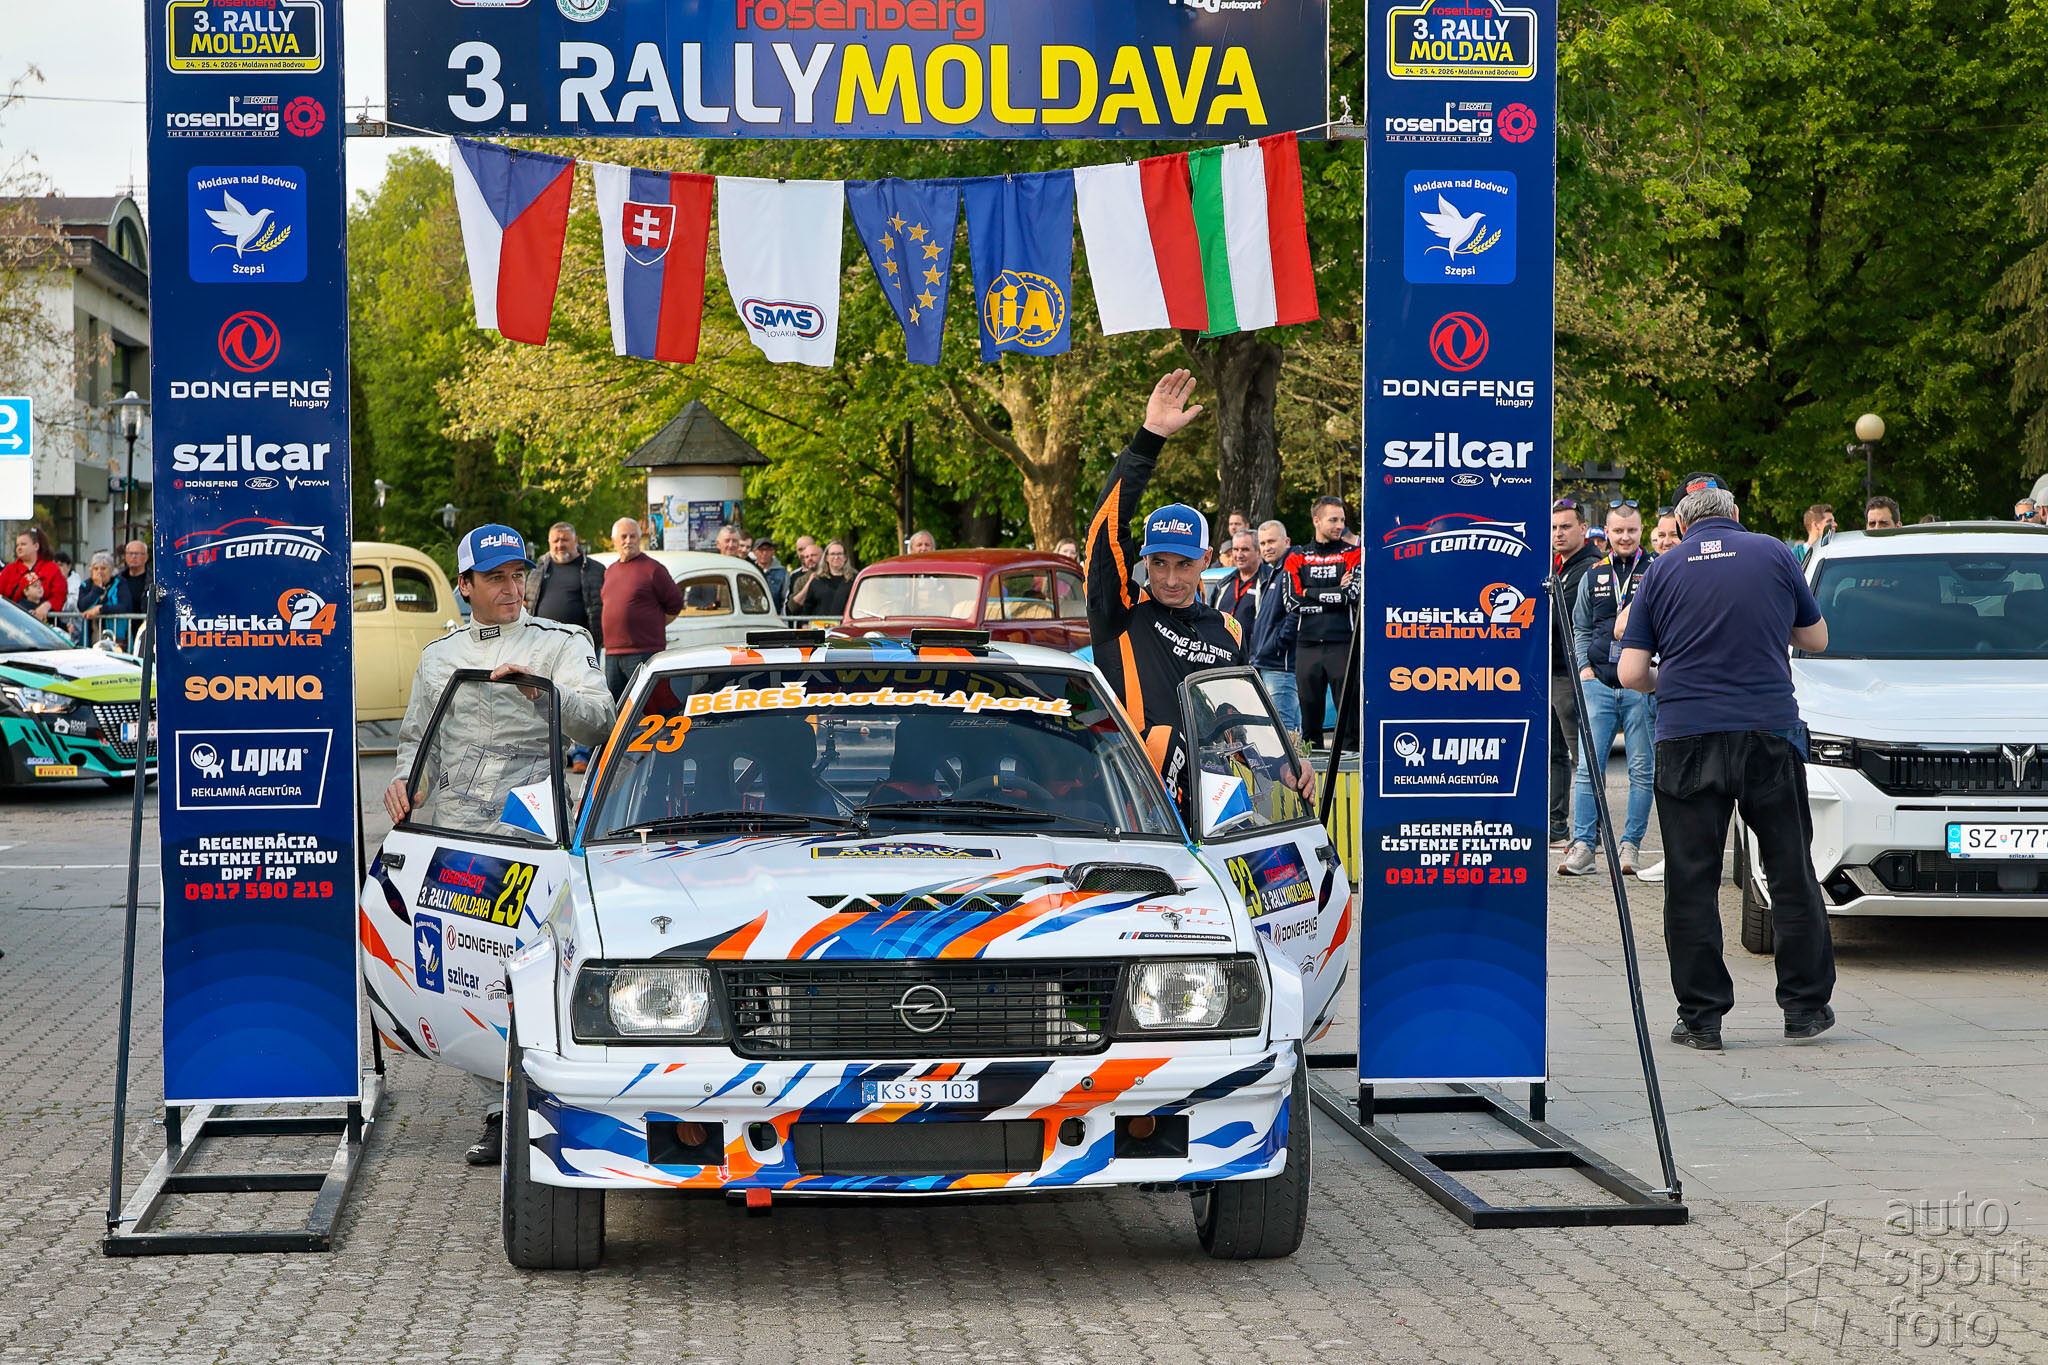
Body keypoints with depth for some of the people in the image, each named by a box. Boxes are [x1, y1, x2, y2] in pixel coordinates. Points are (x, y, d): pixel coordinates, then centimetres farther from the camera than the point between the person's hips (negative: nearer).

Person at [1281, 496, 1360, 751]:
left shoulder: (1353, 554, 7)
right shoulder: (1296, 558, 12)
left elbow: (1354, 594, -9)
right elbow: (1292, 602, 0)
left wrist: (1312, 594, -2)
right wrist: (1335, 595, -3)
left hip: (1342, 644, -2)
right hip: (1307, 644, 2)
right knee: (1309, 709, 6)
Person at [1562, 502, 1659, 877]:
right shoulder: (1594, 575, 14)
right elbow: (1580, 626, 20)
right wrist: (1584, 666, 6)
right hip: (1599, 683, 2)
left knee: (1642, 771, 1)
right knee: (1589, 767, -4)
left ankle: (1631, 846, 8)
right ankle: (1582, 845, -4)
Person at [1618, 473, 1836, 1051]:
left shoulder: (1663, 571, 5)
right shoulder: (1773, 553, 5)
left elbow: (1631, 672, 1)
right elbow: (1816, 638, 16)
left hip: (1687, 738, 0)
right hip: (1769, 732, 0)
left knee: (1691, 882, 4)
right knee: (1792, 873, 10)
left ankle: (1701, 1018, 3)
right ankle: (1806, 1008, 15)